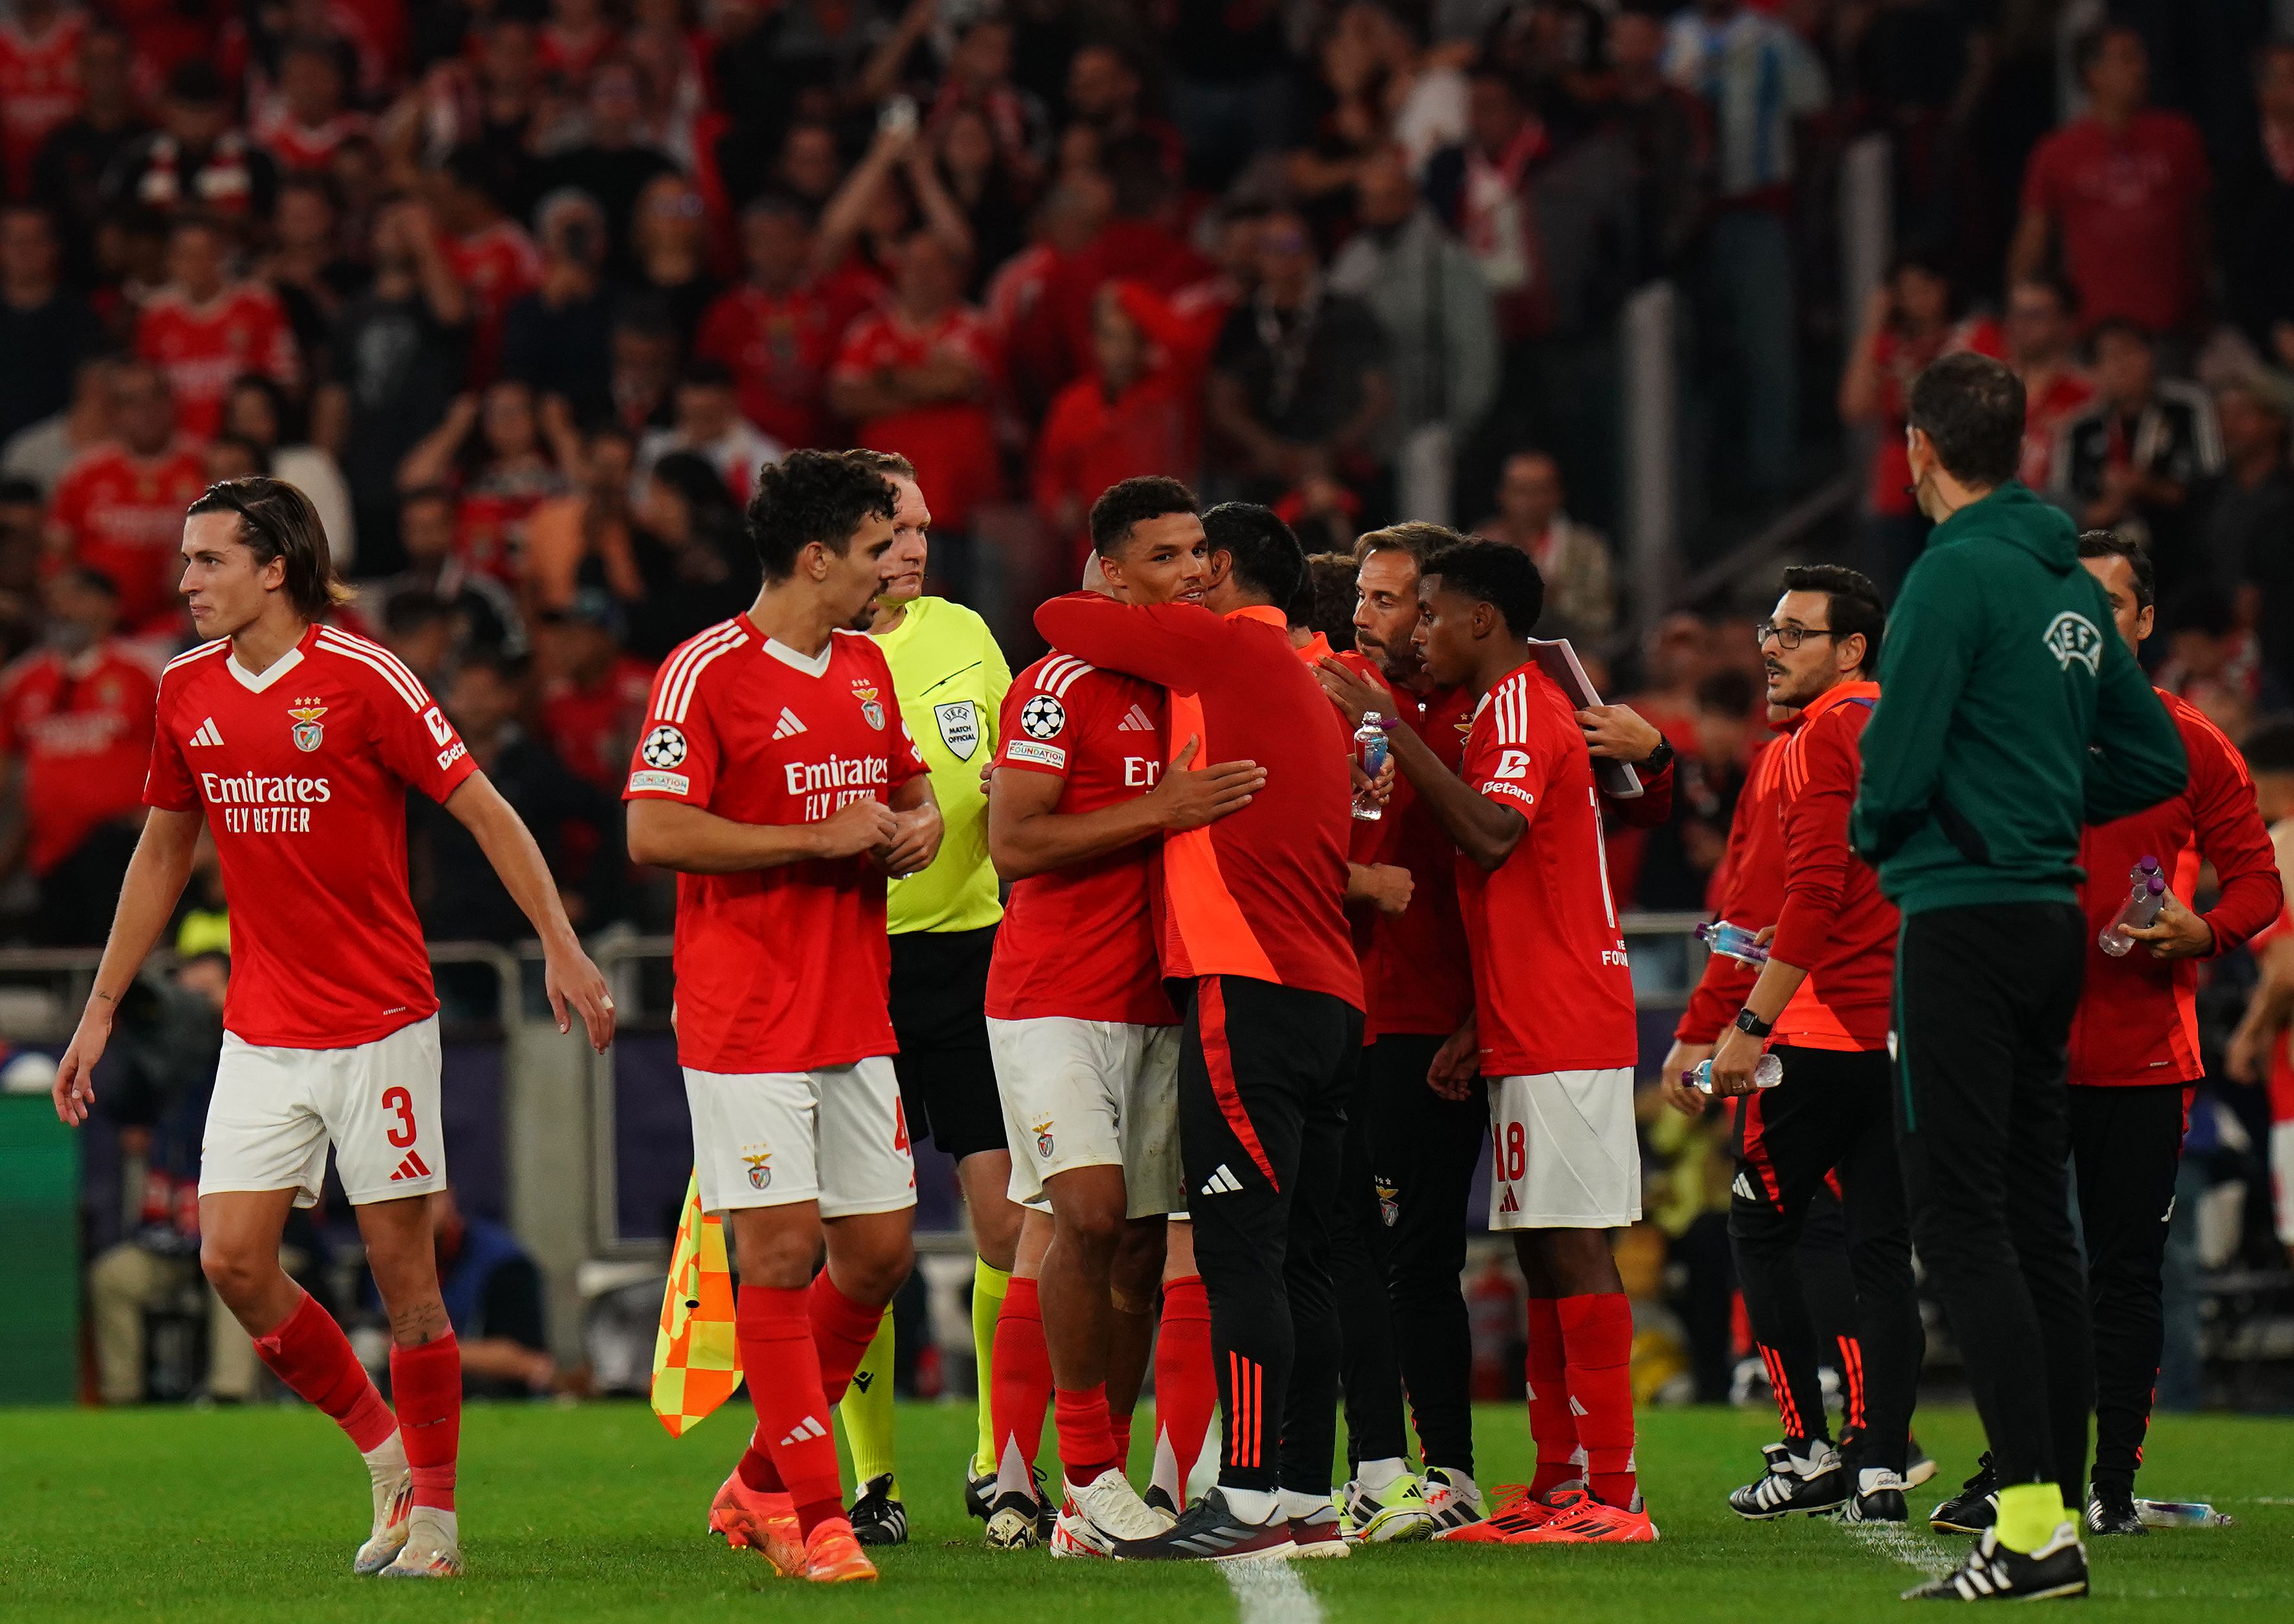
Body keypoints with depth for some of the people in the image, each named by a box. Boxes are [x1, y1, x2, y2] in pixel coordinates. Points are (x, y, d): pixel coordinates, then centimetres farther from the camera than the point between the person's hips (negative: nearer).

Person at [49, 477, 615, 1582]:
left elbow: (485, 812, -8)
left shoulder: (361, 680, -11)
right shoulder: (186, 692, 6)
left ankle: (433, 1509, 12)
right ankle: (384, 1449, 16)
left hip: (378, 1023, -5)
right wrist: (101, 1009, 19)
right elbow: (164, 850, 18)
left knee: (401, 1265, -1)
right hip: (261, 1030, 5)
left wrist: (560, 947, -15)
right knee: (233, 1262, -4)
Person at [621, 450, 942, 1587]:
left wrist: (916, 830, 3)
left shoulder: (868, 666, 14)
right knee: (780, 1250, -8)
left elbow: (913, 789, 28)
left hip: (855, 1014, 8)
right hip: (747, 1017, -8)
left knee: (879, 1248, 6)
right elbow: (654, 833, -17)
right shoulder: (706, 671, -10)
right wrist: (822, 840, -17)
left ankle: (760, 1486, 20)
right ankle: (814, 1515, -3)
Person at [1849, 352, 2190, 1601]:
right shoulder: (2073, 585, 13)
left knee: (1960, 1218, -10)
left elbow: (1896, 761, -18)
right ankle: (2059, 1513, 10)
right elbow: (2155, 761, 18)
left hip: (1965, 919, -8)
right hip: (2053, 917, 8)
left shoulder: (1956, 573, -12)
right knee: (2036, 1225, 10)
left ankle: (2032, 1520, -18)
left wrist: (1873, 833, 2)